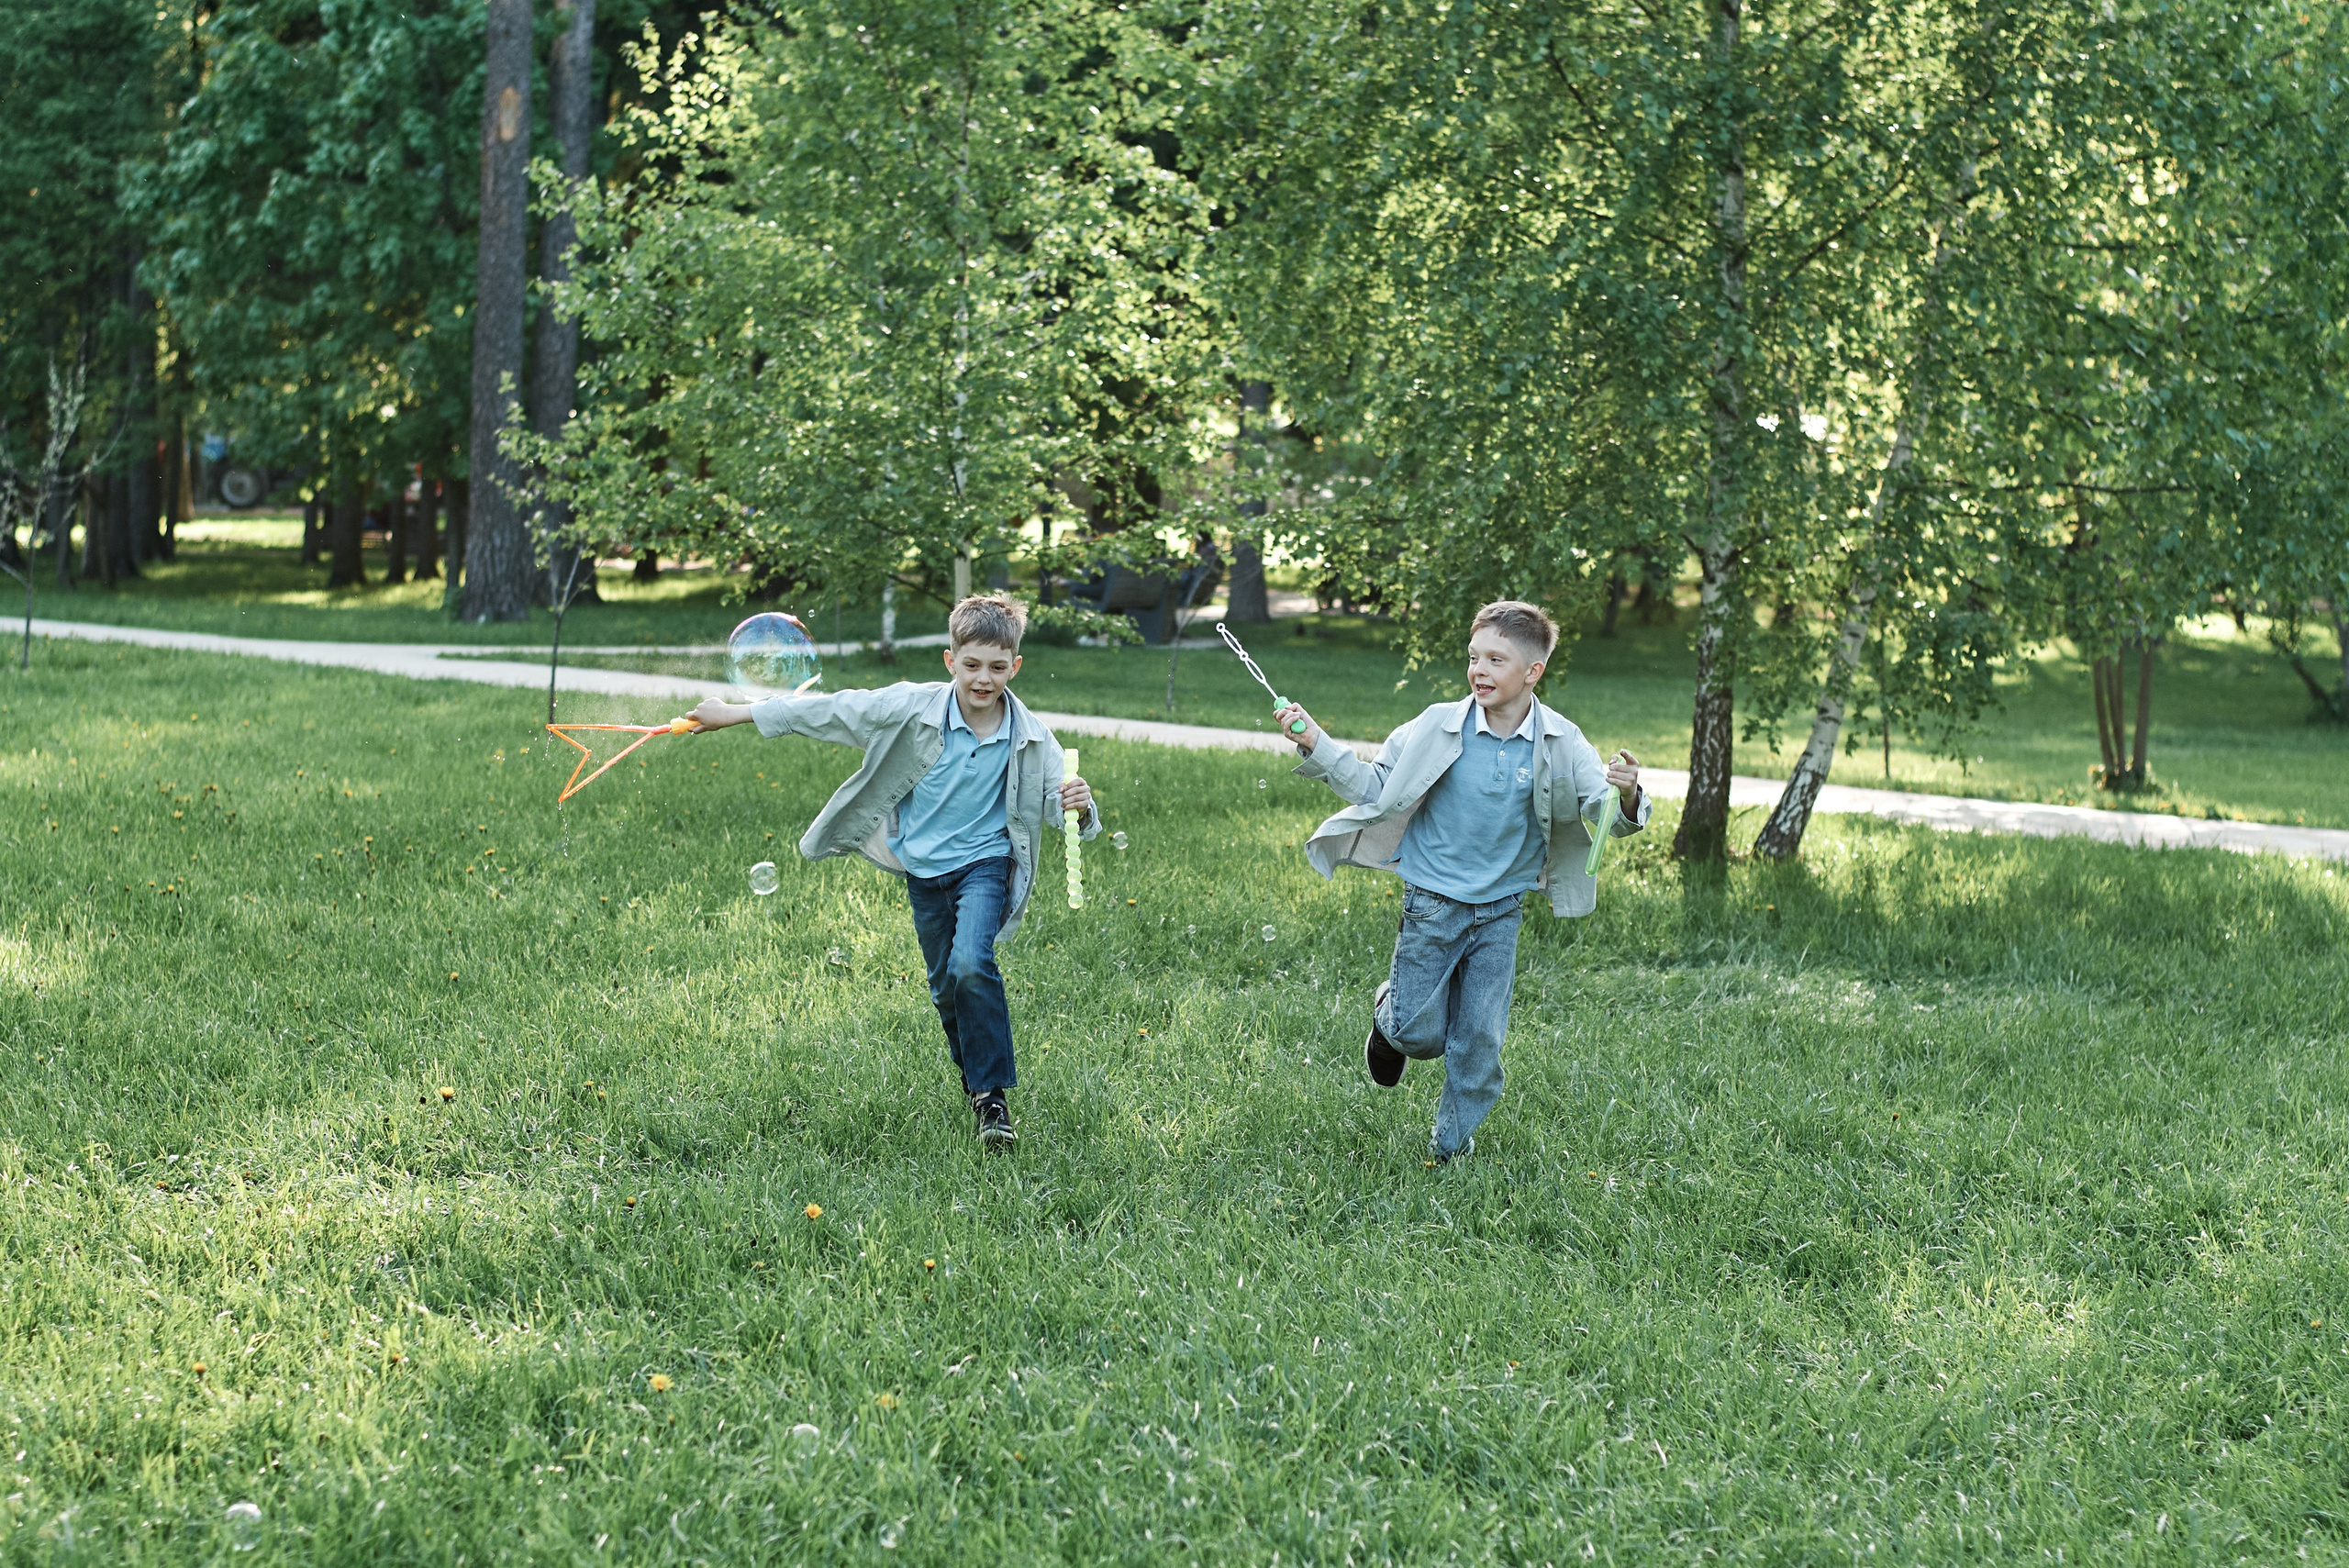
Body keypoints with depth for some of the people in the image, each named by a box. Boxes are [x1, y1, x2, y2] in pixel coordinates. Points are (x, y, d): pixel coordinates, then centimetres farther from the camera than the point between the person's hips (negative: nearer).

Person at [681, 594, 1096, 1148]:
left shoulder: (1026, 736, -15)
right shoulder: (914, 707, -16)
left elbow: (1054, 802, -9)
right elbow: (832, 711, -12)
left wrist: (1076, 806, -36)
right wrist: (734, 714, -9)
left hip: (985, 863, -3)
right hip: (924, 868, 3)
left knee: (970, 966, -24)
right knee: (946, 985, 13)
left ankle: (993, 1094, -13)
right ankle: (977, 1083, 35)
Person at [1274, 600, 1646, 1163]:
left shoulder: (1560, 745, -10)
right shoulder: (1438, 728, -12)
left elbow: (1605, 812, -9)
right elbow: (1376, 787, -2)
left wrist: (1626, 794, -33)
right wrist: (1315, 744, -13)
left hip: (1500, 913, 1)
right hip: (1432, 905, -1)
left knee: (1480, 1041, 4)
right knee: (1418, 1033, 2)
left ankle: (1452, 1144, 26)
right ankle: (1389, 1010, 38)